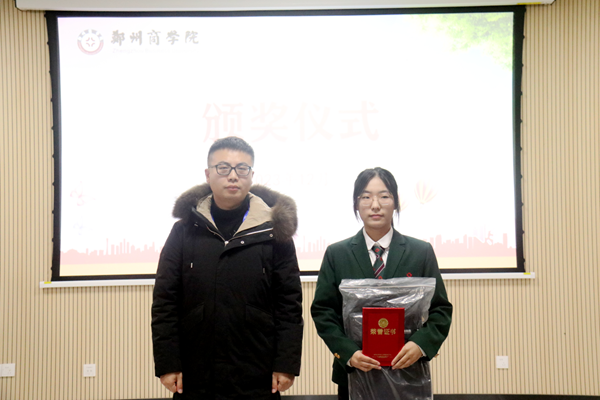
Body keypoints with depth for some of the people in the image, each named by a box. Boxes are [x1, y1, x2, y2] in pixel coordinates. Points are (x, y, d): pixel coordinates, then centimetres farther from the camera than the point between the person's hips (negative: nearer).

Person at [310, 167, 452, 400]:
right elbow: (322, 311, -1)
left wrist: (421, 344, -16)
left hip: (408, 370, 0)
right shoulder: (336, 254, 1)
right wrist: (348, 352, -15)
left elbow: (441, 309, 1)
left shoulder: (422, 252, 2)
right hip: (353, 372, 0)